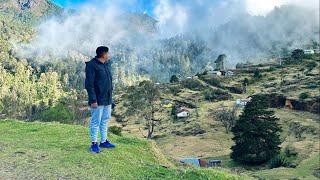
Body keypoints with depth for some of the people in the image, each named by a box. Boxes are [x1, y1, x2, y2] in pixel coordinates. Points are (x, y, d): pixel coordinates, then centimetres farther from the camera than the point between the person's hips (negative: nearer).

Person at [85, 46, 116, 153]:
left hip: (107, 100, 8)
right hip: (97, 100, -8)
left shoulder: (106, 64, 14)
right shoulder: (92, 65, -12)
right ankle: (94, 143, 10)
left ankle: (104, 141, 26)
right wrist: (93, 100, -20)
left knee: (105, 121, 15)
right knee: (95, 122, -1)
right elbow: (89, 84, -16)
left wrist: (110, 96, 17)